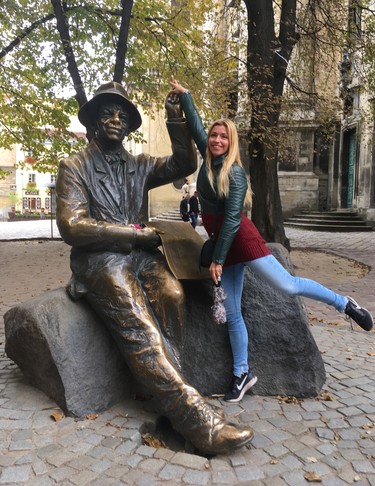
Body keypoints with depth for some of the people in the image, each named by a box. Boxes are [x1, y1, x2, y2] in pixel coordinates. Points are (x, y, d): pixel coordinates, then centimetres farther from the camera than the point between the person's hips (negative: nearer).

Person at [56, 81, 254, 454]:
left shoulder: (139, 165, 19)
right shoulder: (74, 168, 4)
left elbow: (185, 164, 13)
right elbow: (72, 226, -8)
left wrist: (177, 122, 0)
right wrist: (137, 233, -11)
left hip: (138, 253, 4)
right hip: (99, 259, -4)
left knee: (172, 294, -29)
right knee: (136, 322, -30)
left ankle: (165, 387, -17)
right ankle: (191, 413, -32)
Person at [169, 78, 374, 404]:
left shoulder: (235, 172, -11)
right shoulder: (208, 159, 8)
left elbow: (232, 219, -15)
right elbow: (196, 125, 22)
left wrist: (218, 260, -15)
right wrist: (184, 95, 27)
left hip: (241, 238, -6)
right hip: (221, 242, 6)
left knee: (287, 285, -18)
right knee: (232, 314, 7)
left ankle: (344, 304, 6)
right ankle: (242, 374, 18)